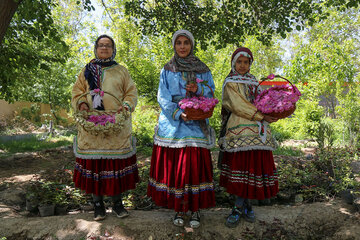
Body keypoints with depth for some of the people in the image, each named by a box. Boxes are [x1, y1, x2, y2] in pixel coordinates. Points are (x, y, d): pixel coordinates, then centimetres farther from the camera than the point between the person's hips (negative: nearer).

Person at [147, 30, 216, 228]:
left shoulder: (203, 69, 11)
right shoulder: (167, 70, 9)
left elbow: (211, 93, 10)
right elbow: (163, 98, 0)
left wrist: (199, 89, -11)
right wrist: (179, 114, -15)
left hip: (196, 124, 0)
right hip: (172, 124, 0)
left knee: (195, 165, -3)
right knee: (173, 166, 1)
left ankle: (195, 209, 11)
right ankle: (179, 209, 16)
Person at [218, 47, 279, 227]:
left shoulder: (253, 82, 22)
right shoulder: (230, 83, 2)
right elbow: (239, 105, -10)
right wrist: (261, 116, -13)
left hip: (256, 132, 5)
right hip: (239, 131, -5)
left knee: (253, 165, 2)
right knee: (241, 166, -4)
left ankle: (238, 207, 10)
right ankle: (245, 204, 11)